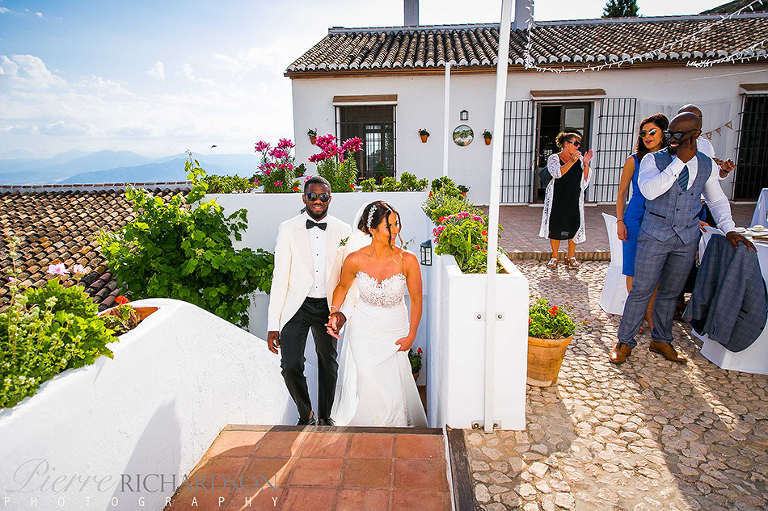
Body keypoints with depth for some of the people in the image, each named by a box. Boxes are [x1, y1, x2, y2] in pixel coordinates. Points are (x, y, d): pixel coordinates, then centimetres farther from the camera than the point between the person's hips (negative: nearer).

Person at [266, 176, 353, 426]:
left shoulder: (343, 231, 0)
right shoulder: (288, 229, -4)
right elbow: (280, 277, -6)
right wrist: (273, 324, -9)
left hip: (327, 307, 2)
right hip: (296, 306, -2)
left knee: (329, 365, 15)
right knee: (290, 366, -10)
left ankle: (325, 416, 39)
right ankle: (306, 415, 19)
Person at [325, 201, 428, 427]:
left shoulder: (407, 260, -18)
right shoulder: (355, 260, -15)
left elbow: (416, 299, -4)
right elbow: (343, 286, 8)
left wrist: (411, 336, -1)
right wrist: (333, 313, -3)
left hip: (395, 332, 0)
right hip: (363, 330, 0)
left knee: (393, 388, 1)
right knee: (369, 384, -6)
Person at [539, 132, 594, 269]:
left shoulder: (579, 159, 11)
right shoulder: (554, 158, 1)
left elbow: (585, 179, 5)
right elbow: (557, 173, -18)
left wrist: (586, 164, -8)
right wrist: (572, 161, -24)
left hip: (574, 198, 3)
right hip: (557, 198, -3)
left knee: (574, 225, 0)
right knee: (555, 225, -1)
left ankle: (571, 256, 16)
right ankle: (554, 256, 14)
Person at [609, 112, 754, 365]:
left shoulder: (706, 164, 8)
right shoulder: (653, 159, -4)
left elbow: (717, 200, 18)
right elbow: (649, 190, -23)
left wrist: (729, 229, 6)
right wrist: (680, 161, -21)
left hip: (688, 236, 4)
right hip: (655, 233, -4)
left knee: (671, 292, 12)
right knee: (642, 290, -3)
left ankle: (661, 341, 26)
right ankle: (625, 341, 8)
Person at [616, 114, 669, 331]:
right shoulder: (634, 161, 0)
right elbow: (621, 193, 4)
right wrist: (620, 221, -3)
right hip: (635, 218, -1)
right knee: (634, 268, 2)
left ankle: (649, 311, 22)